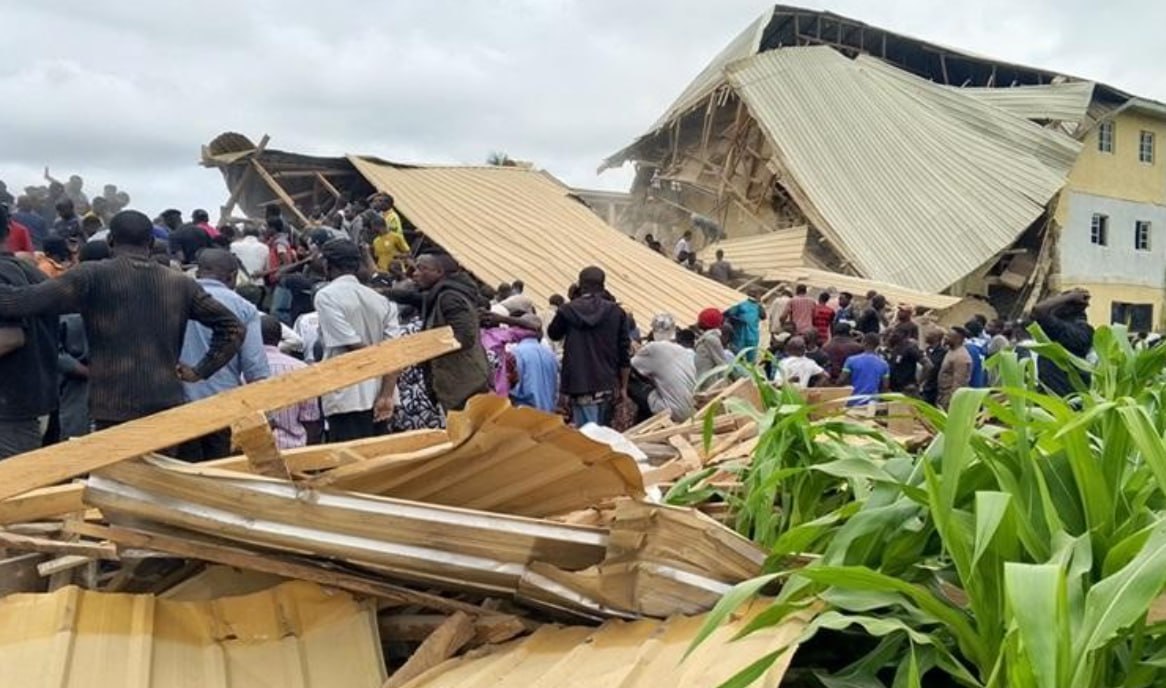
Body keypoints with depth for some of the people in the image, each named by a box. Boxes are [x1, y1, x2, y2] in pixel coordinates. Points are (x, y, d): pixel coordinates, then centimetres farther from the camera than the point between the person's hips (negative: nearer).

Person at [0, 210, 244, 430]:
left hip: (114, 410, -3)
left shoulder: (93, 276, -3)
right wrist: (200, 371, 9)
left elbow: (24, 301, -10)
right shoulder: (181, 284, 8)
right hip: (168, 407, 4)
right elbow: (233, 327, 9)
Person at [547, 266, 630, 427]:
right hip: (607, 385, 2)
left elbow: (553, 334, 18)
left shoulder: (568, 310, -3)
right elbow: (624, 354, 3)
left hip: (579, 384, -2)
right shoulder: (616, 312, 0)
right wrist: (623, 387, 12)